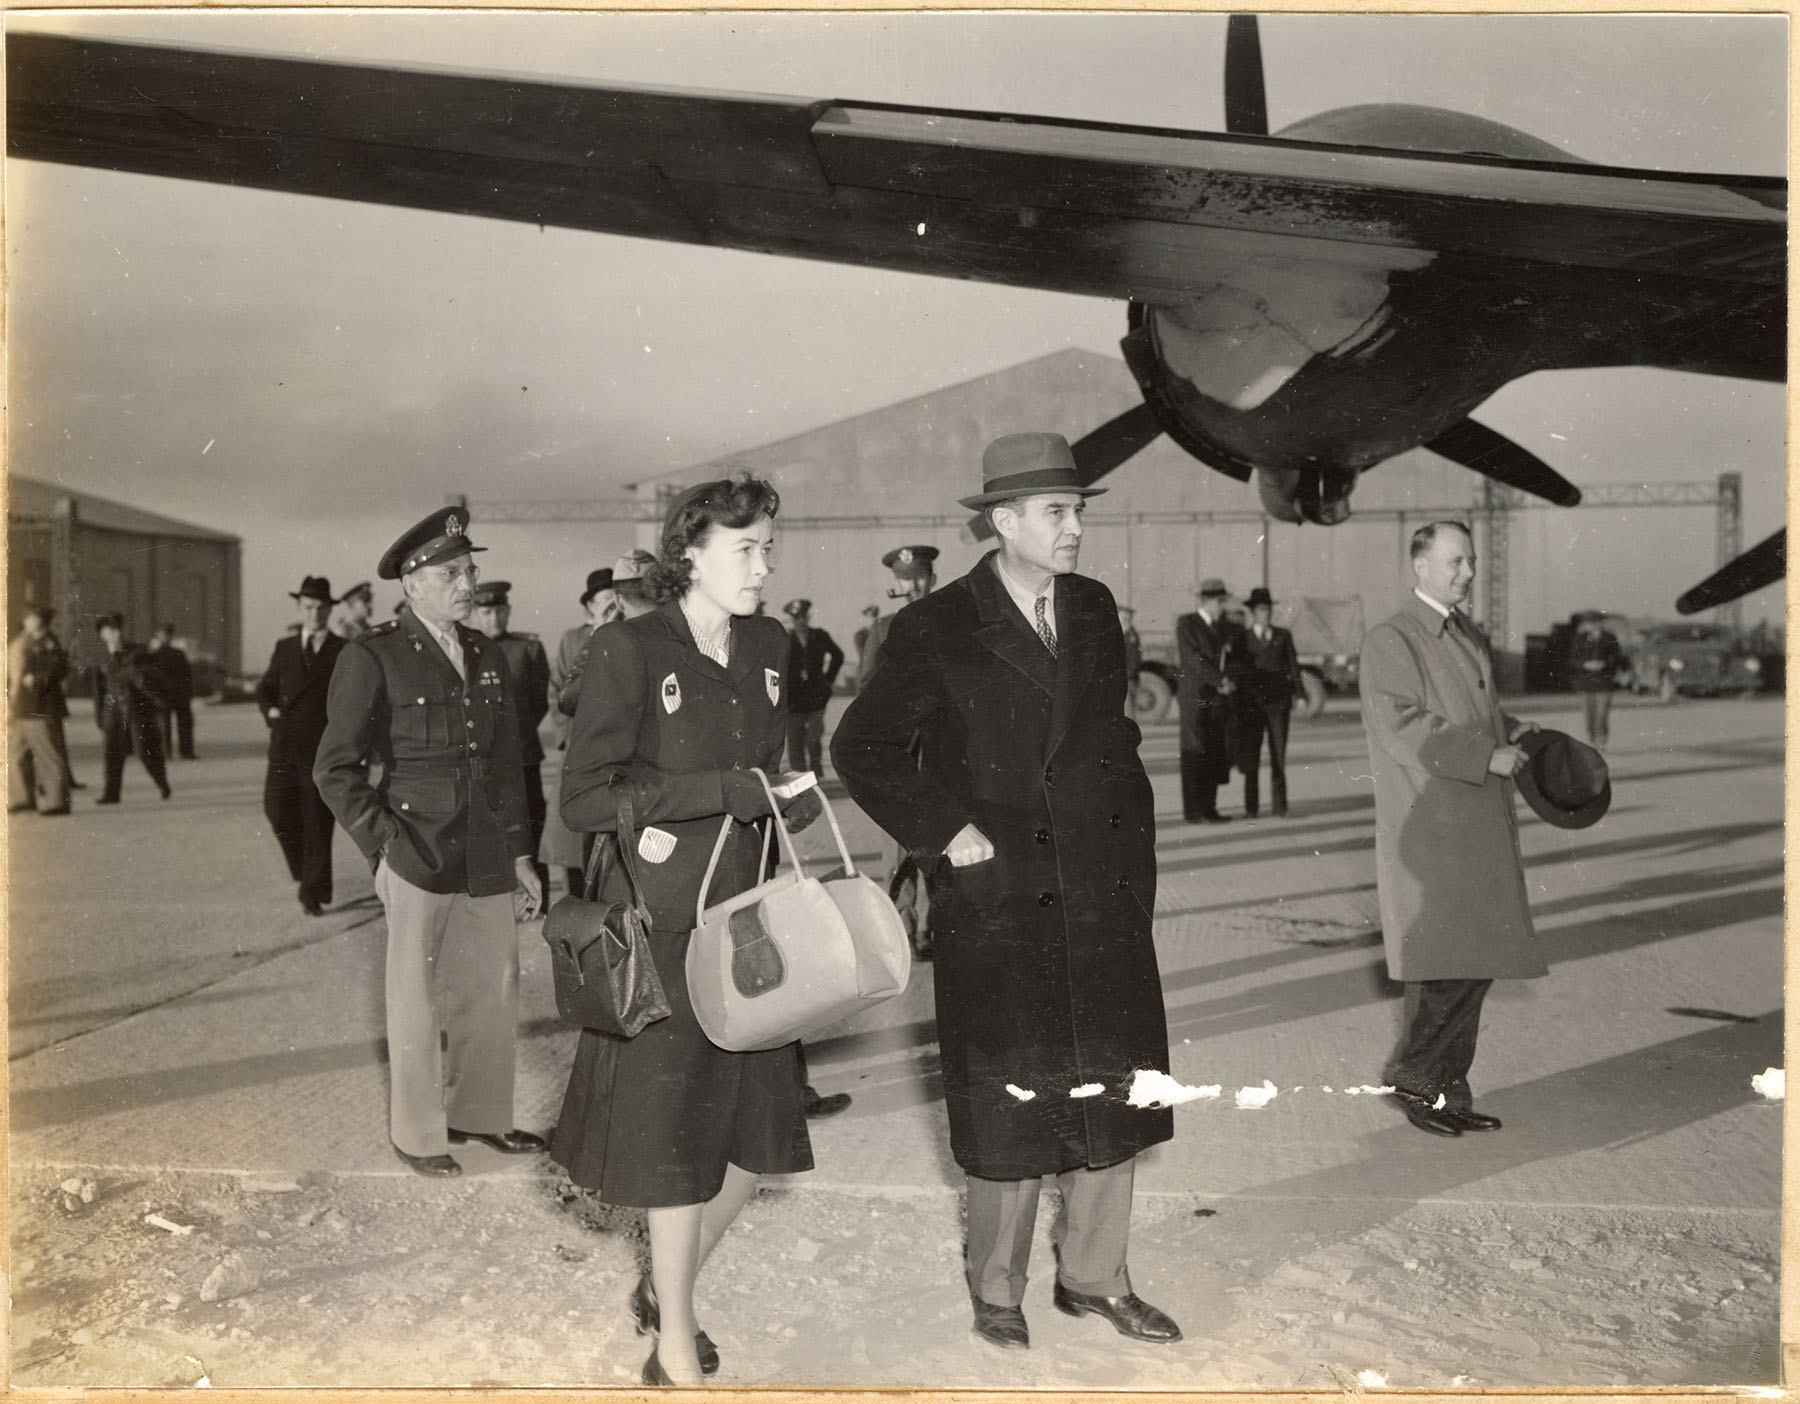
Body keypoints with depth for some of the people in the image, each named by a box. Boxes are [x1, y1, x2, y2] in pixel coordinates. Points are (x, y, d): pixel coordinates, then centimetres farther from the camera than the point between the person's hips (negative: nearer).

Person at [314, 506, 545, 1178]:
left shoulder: (487, 657, 12)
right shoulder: (372, 658, -5)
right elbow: (335, 769, -5)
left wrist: (520, 855, 15)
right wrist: (381, 846, -10)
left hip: (487, 856, 5)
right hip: (418, 855, -5)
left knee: (495, 988, 11)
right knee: (416, 997, 6)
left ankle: (480, 1113, 30)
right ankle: (417, 1134, 22)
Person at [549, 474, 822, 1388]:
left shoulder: (769, 650, 8)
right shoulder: (628, 652, -11)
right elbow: (583, 800, -13)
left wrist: (783, 800, -3)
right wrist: (715, 793, -20)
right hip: (665, 926, -6)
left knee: (754, 1132, 12)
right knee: (676, 1135, 3)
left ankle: (665, 1288, 37)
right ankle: (676, 1351, 21)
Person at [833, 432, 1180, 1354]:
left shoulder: (1094, 611, 9)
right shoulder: (936, 630, -8)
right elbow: (860, 749, -6)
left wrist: (1132, 851, 10)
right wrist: (945, 833, -11)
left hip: (1103, 897, 5)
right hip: (996, 905, -5)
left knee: (1114, 1096, 10)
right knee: (1008, 1106, 6)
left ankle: (1093, 1276, 28)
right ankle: (996, 1289, 25)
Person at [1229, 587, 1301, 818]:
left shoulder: (1283, 636, 12)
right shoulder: (1241, 638, 7)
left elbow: (1293, 666, 11)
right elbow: (1232, 670, 6)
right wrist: (1234, 707, 1)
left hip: (1278, 702, 1)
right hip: (1250, 703, -1)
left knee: (1279, 755, -1)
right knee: (1250, 757, -2)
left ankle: (1279, 805, 5)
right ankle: (1251, 807, 3)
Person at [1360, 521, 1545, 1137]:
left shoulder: (1472, 641, 19)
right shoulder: (1390, 641, -8)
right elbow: (1405, 728, -17)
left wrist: (1510, 730, 8)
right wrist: (1487, 756, -18)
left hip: (1480, 829, 8)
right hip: (1430, 830, -8)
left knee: (1474, 965, 9)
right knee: (1444, 961, -9)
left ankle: (1449, 1090, 18)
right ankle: (1413, 1076, 8)